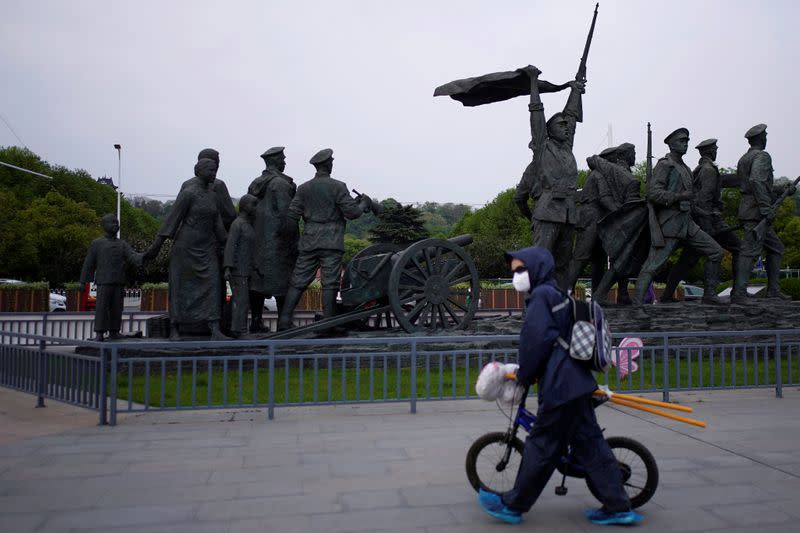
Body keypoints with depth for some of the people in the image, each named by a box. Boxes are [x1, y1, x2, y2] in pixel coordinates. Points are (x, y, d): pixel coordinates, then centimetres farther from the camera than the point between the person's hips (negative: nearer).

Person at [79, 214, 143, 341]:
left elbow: (133, 257, -2)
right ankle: (99, 334, -5)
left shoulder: (122, 244, 14)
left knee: (116, 309, 3)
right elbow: (88, 263, 6)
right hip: (104, 283, -3)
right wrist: (83, 282, 2)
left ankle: (113, 333, 12)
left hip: (119, 283, 3)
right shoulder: (96, 243, 6)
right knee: (101, 308, -8)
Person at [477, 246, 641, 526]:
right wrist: (529, 372, 22)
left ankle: (512, 505, 13)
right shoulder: (558, 295, 19)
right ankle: (618, 507, 19)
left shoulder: (541, 295, -11)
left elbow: (535, 340, -18)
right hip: (577, 381, 10)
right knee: (590, 444, 14)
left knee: (541, 446, 1)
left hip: (559, 385, -10)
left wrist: (524, 375, -3)